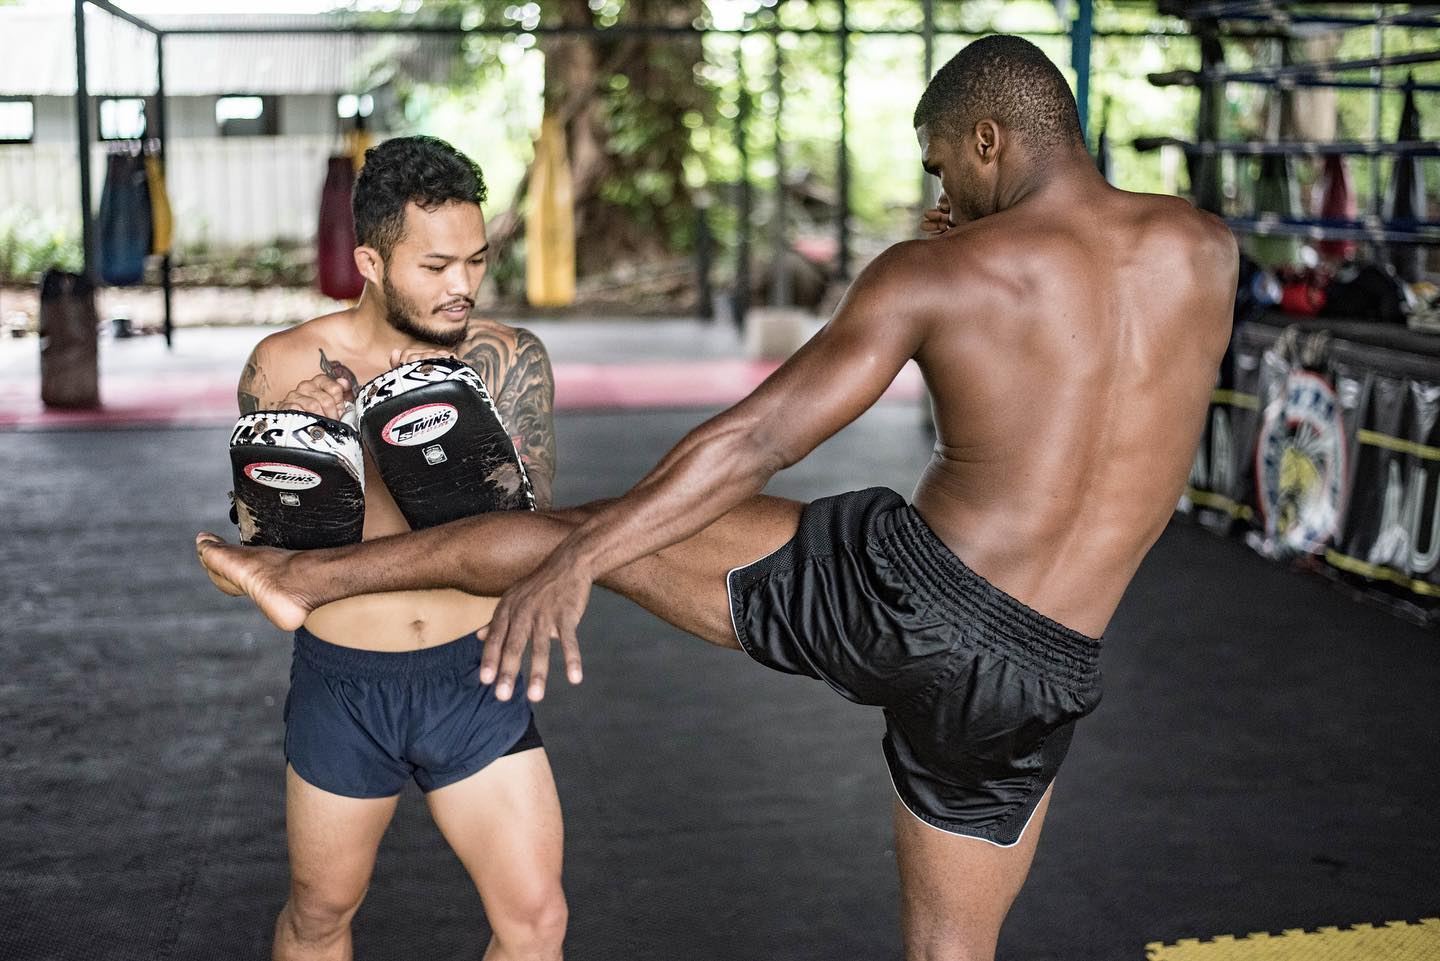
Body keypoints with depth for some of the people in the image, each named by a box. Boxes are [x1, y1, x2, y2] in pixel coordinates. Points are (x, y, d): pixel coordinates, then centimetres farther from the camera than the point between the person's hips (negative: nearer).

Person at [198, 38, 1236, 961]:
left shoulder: (936, 273, -7)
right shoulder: (1206, 249, 3)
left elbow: (754, 440, -13)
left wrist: (578, 558, -13)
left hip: (900, 590, -4)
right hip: (1045, 680, 5)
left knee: (589, 530, 11)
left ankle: (306, 574, 22)